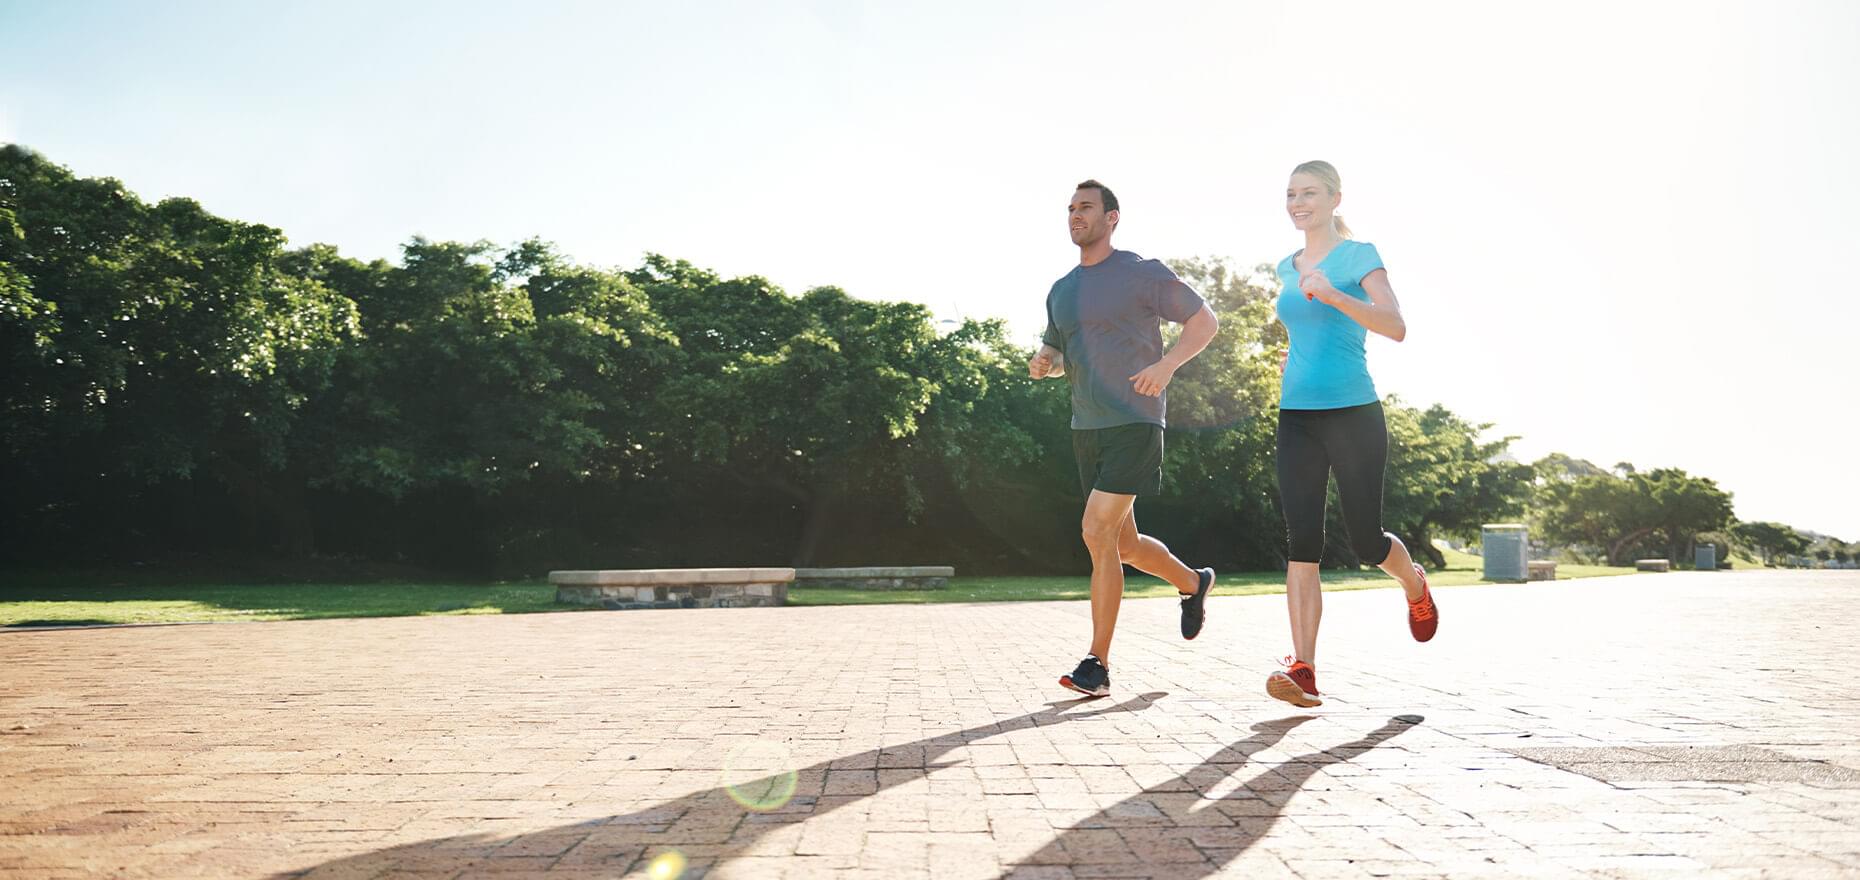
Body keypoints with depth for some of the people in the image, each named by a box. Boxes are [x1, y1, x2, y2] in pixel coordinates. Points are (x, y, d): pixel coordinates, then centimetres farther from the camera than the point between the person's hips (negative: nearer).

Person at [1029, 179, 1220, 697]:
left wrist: (1167, 364, -15)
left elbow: (1205, 321, 1)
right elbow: (1056, 352, 26)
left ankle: (1098, 664, -9)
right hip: (1086, 428, 7)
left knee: (1097, 530, -17)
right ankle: (1193, 583, 42)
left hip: (1133, 424, -7)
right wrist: (1044, 363, 2)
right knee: (1123, 544, 13)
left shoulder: (1142, 274, -3)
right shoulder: (1061, 291, 15)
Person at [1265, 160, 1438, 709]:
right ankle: (1303, 670, -11)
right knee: (1302, 542, -7)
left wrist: (1334, 294, -30)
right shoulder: (1288, 268, 15)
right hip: (1296, 416, 5)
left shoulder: (1359, 256, -3)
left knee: (1366, 540, 3)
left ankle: (1416, 589, 38)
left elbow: (1395, 327, -18)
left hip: (1352, 413, -4)